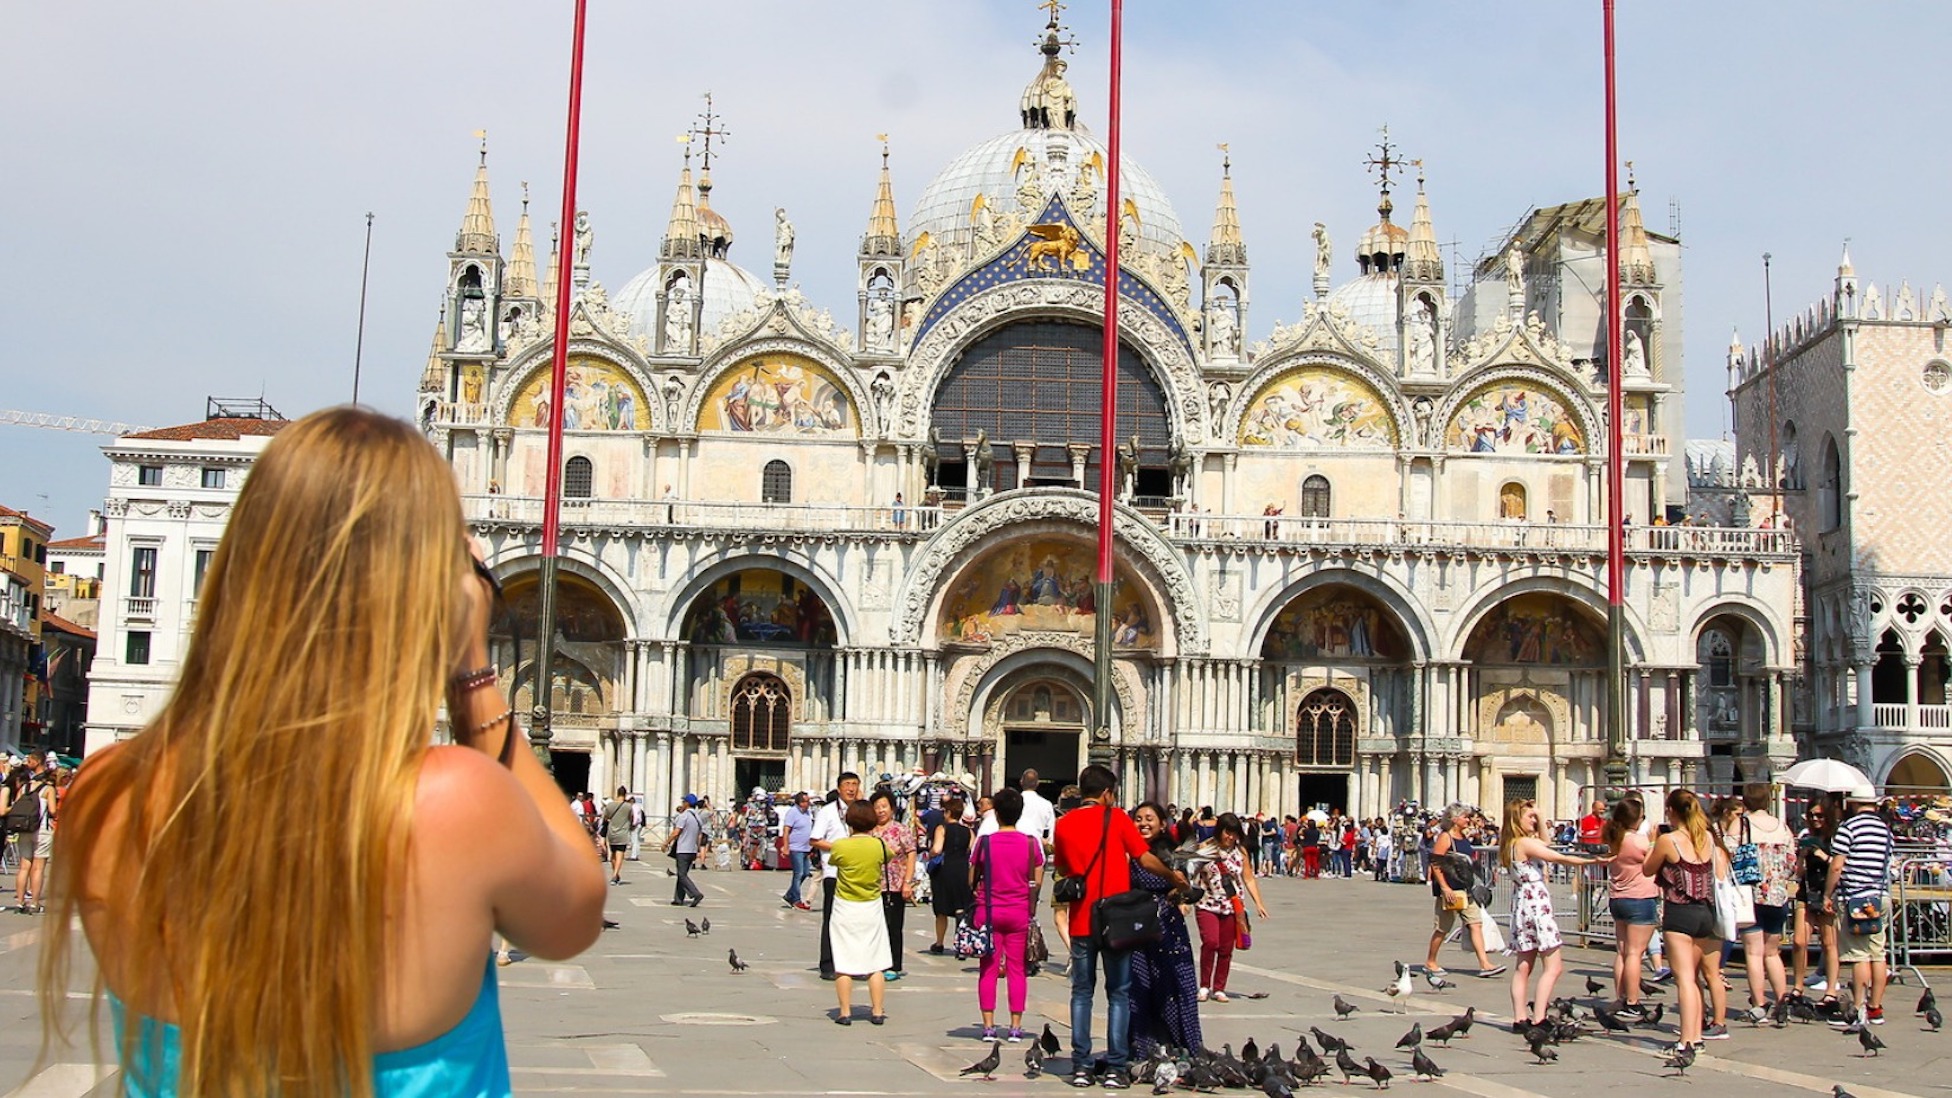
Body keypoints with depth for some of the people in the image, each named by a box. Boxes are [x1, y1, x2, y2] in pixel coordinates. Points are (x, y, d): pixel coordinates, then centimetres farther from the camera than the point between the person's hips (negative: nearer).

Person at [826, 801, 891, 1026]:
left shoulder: (839, 846, -13)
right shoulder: (879, 845, -7)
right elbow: (890, 855, 14)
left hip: (845, 909, -2)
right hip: (872, 908, 2)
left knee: (843, 964, 4)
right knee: (876, 963, 9)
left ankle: (845, 1012, 6)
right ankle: (877, 1011, 13)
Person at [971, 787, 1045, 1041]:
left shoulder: (984, 842, -6)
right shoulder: (1032, 843, -4)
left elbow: (971, 881, 0)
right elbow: (1037, 882, -1)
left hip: (989, 912, 0)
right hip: (1020, 913, 0)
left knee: (988, 969, 6)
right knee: (1017, 969, 6)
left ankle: (988, 1025, 6)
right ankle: (1016, 1025, 7)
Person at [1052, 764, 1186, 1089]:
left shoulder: (1063, 823, 5)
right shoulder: (1116, 818, -4)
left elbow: (1063, 870, 13)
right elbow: (1145, 858, -6)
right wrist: (1173, 875, 9)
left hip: (1081, 919, 3)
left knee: (1081, 992, 10)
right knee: (1118, 993, 5)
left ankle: (1081, 1067, 7)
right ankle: (1115, 1068, 3)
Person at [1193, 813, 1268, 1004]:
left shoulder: (1240, 851, 6)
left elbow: (1248, 879, 9)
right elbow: (1194, 875, -1)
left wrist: (1258, 903, 2)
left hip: (1232, 907, 3)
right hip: (1207, 904, -3)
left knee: (1226, 949, 4)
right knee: (1210, 942, -18)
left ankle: (1219, 988, 18)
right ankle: (1204, 986, -2)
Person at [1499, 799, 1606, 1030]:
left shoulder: (1512, 844, 12)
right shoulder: (1525, 843, -15)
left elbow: (1544, 843, 27)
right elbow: (1560, 858, -21)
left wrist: (1540, 817, 18)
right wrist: (1593, 861, -24)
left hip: (1522, 905, 10)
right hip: (1536, 905, -10)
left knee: (1524, 966, 11)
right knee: (1553, 966, -8)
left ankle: (1520, 1018, 11)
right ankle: (1538, 1019, -14)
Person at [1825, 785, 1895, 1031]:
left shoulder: (1848, 826, -9)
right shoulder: (1885, 828, 11)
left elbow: (1837, 866, -12)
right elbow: (1886, 865, 16)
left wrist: (1827, 895, -4)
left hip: (1854, 898, -7)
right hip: (1881, 897, 7)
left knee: (1859, 955, -8)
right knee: (1878, 954, 10)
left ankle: (1859, 1011, -10)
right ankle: (1875, 1009, 16)